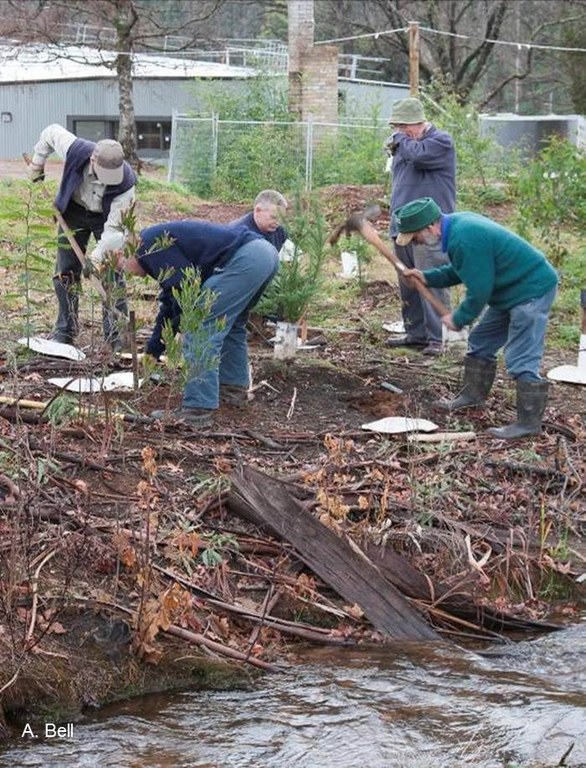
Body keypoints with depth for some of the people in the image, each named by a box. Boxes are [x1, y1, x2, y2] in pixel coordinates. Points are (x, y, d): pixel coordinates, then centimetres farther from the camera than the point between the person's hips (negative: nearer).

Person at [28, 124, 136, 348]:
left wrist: (100, 252, -48)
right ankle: (65, 330, 13)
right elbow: (51, 132, -11)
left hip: (106, 216, -2)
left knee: (112, 273, -10)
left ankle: (117, 335, -4)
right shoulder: (75, 151, -34)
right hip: (74, 210, 2)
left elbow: (114, 228, -34)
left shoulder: (125, 183, -36)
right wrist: (38, 160, 2)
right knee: (66, 271, 2)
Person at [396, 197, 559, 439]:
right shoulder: (458, 222, 4)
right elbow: (463, 271, 19)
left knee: (520, 361, -11)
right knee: (480, 342, 20)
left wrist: (458, 319, -8)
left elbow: (478, 292, -23)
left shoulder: (465, 241, -29)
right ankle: (473, 395, 34)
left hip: (531, 291, -11)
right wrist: (427, 277, 11)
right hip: (513, 290, 11)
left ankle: (529, 422, -7)